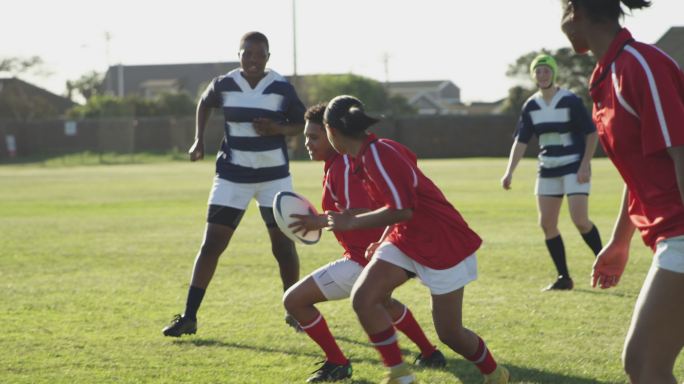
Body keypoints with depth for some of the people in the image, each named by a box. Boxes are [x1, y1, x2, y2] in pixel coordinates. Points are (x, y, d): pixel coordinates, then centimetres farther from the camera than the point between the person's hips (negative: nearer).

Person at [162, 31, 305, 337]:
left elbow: (302, 123, 2)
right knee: (211, 244, -5)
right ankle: (189, 317, -2)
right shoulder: (224, 85, -5)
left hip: (274, 176, 0)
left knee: (283, 245, 0)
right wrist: (199, 139, 6)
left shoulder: (281, 88, -9)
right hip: (232, 176, 0)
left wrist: (278, 129, -19)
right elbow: (204, 104, 17)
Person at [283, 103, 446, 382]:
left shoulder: (342, 167, -20)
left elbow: (360, 215, -31)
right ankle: (429, 354, 48)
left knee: (294, 300, -9)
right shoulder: (344, 162, 10)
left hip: (363, 259, -11)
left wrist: (321, 221, -37)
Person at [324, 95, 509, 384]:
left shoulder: (378, 155, -23)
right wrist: (384, 242, 21)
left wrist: (353, 222, -20)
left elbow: (402, 210, -28)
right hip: (406, 240, 9)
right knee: (363, 298, -11)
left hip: (443, 245, -9)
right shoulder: (367, 155, 5)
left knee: (449, 333, -1)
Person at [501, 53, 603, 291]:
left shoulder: (570, 101, -11)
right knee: (547, 224, 1)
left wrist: (585, 165, -16)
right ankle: (563, 277, 9)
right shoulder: (531, 106, 4)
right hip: (548, 170, 6)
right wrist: (509, 172, -5)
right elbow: (521, 141, 5)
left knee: (580, 220, -16)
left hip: (574, 168, -6)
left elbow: (592, 133, -8)